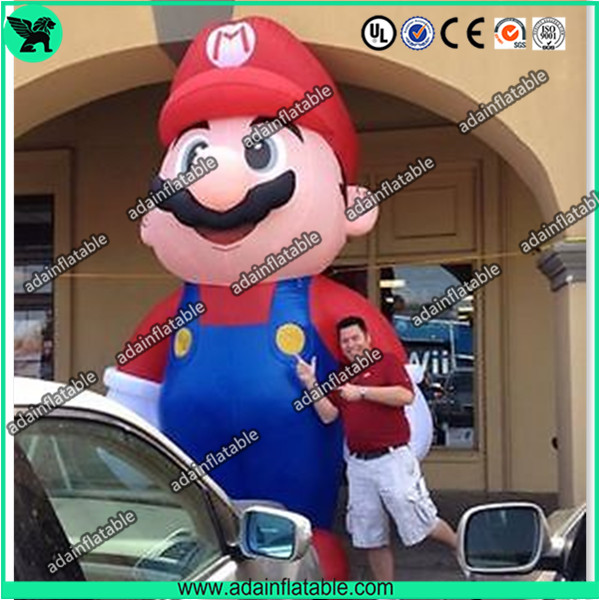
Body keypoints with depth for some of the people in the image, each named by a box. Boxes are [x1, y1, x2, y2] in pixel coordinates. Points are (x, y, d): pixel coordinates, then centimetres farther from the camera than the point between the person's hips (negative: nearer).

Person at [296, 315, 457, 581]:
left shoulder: (386, 361, 1)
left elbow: (406, 395, -16)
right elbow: (328, 415, 9)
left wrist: (362, 391, -17)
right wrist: (311, 384, -1)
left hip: (392, 459, -6)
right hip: (358, 465, 6)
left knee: (419, 519, -7)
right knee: (371, 536, 9)